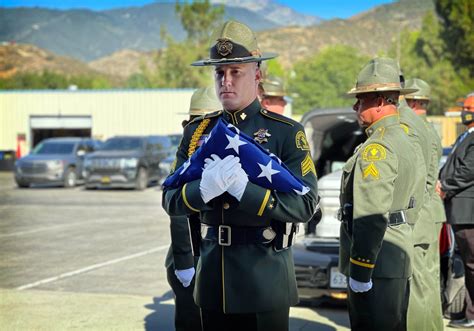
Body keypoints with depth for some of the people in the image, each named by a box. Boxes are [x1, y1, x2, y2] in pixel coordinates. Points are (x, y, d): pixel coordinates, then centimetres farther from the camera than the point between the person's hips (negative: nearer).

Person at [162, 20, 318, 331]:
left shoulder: (287, 132, -5)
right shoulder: (198, 131, 6)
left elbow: (305, 204, -14)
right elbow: (171, 200, 2)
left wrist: (244, 188, -25)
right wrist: (203, 189, -20)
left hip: (265, 277, -4)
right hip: (213, 275, 4)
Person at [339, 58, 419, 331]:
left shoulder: (377, 147, -17)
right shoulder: (403, 140, 15)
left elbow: (372, 216, -23)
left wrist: (359, 273, -21)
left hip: (378, 264, -10)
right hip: (400, 258, 10)